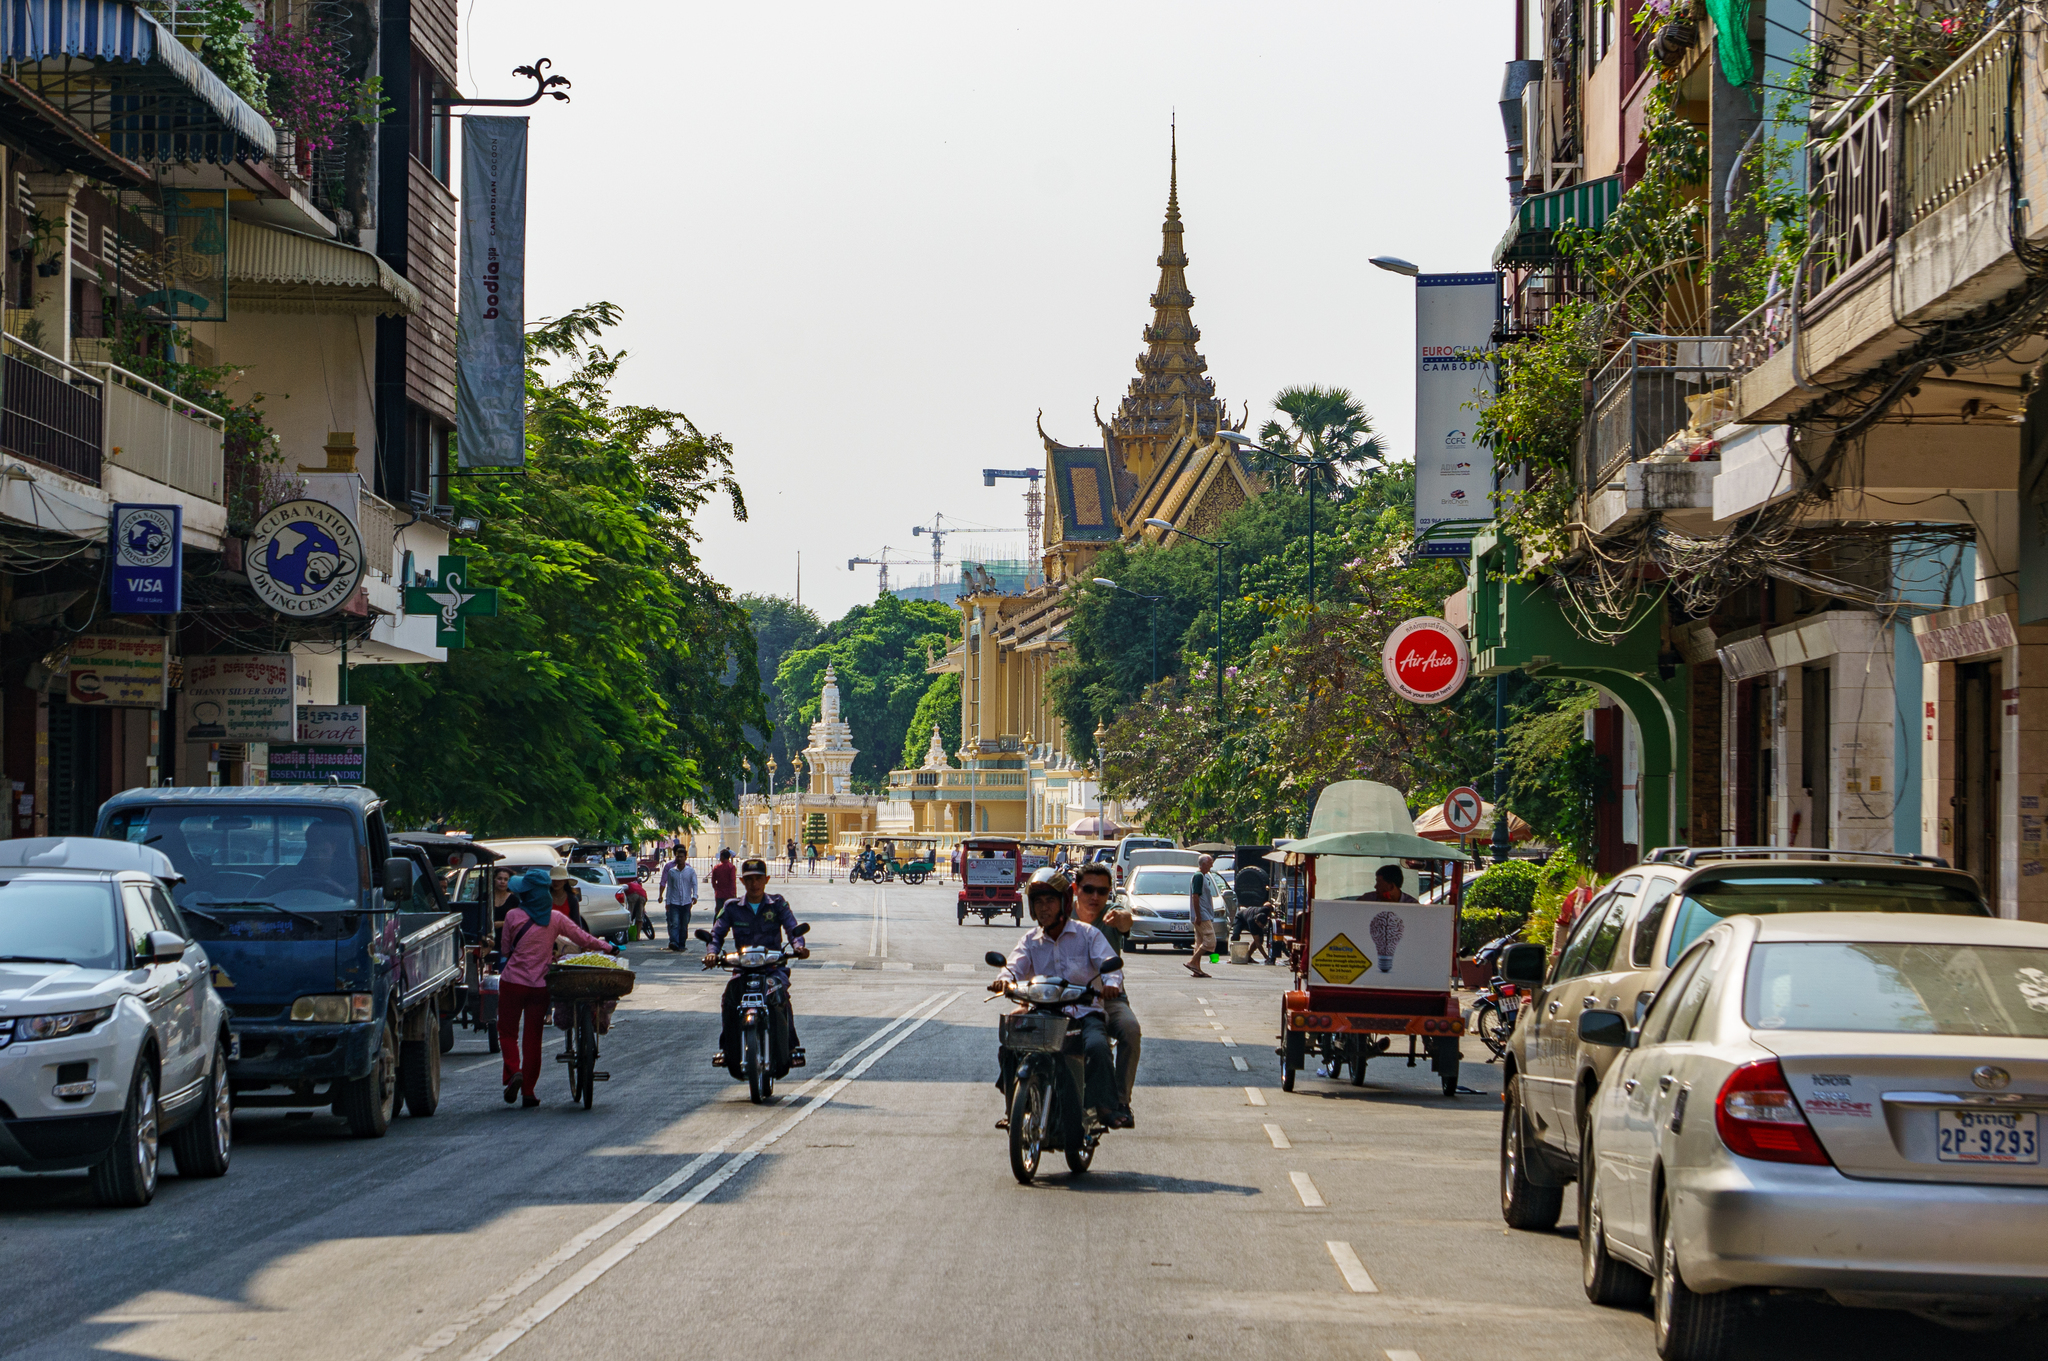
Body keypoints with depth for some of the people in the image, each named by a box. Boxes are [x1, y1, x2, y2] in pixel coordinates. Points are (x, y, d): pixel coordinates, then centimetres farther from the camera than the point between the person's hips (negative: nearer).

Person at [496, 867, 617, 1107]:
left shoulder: (513, 916, -6)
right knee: (533, 1038, 9)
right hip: (540, 985, 2)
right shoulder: (556, 918, 0)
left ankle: (513, 1072, -17)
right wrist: (608, 948, 24)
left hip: (513, 981, -2)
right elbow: (584, 938, 8)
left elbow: (504, 949, 4)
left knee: (508, 1032, 9)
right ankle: (528, 1092, 9)